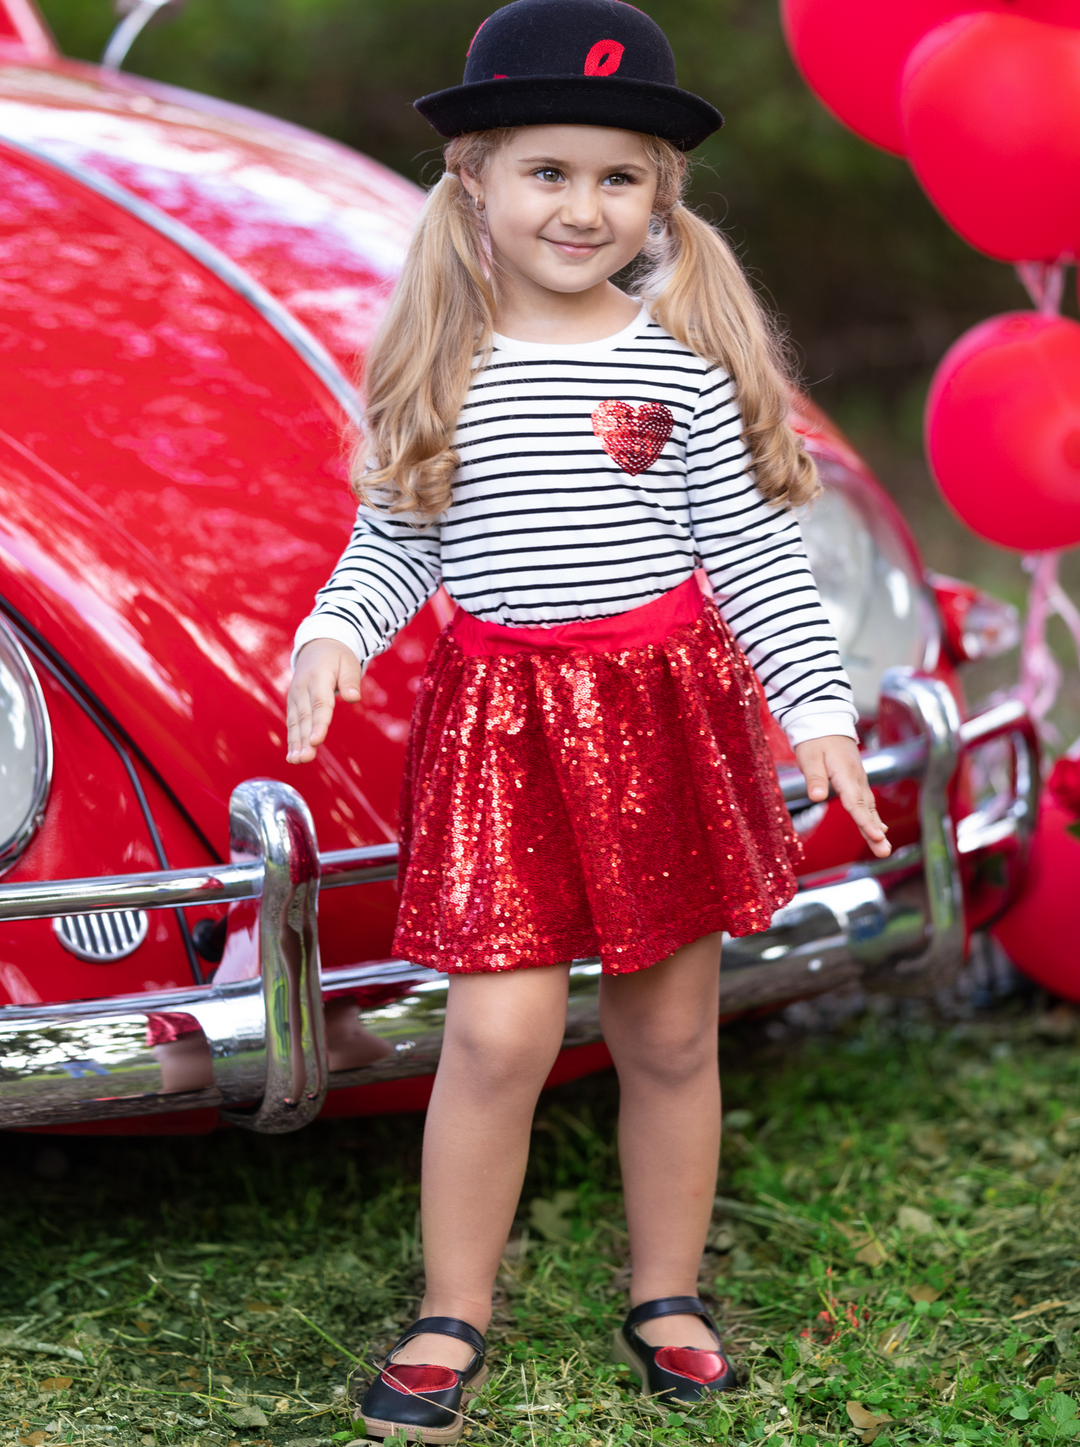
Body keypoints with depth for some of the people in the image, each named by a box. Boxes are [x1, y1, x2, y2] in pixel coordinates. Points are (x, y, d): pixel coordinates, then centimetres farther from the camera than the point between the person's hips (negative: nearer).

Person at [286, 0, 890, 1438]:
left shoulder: (685, 354, -2)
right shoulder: (434, 366, 1)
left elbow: (754, 549, 1)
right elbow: (395, 541, 8)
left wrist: (817, 707, -4)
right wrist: (333, 633, -11)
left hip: (665, 704, 0)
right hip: (499, 715, 0)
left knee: (671, 1032, 9)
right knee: (502, 1031, -7)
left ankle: (667, 1297, 28)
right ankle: (451, 1318, 12)